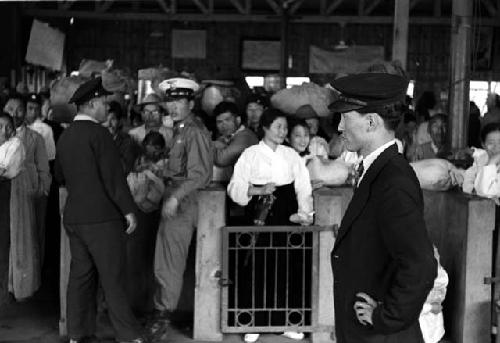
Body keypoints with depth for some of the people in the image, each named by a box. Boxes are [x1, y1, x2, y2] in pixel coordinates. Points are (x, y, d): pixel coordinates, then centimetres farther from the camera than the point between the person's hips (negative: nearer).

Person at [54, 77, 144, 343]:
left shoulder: (65, 137, 11)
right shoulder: (98, 133, -13)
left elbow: (60, 177, 21)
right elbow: (113, 176, -16)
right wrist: (128, 210, -12)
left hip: (73, 218, 8)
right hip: (101, 217, -8)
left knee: (80, 275, 12)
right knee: (112, 278, -3)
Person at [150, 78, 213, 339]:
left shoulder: (195, 133, -13)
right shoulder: (180, 130, 15)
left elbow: (199, 174, -20)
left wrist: (176, 197, -24)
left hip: (182, 205, -9)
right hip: (173, 202, 9)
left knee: (170, 265, -1)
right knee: (163, 263, 13)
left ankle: (163, 317, 10)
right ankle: (160, 314, 24)